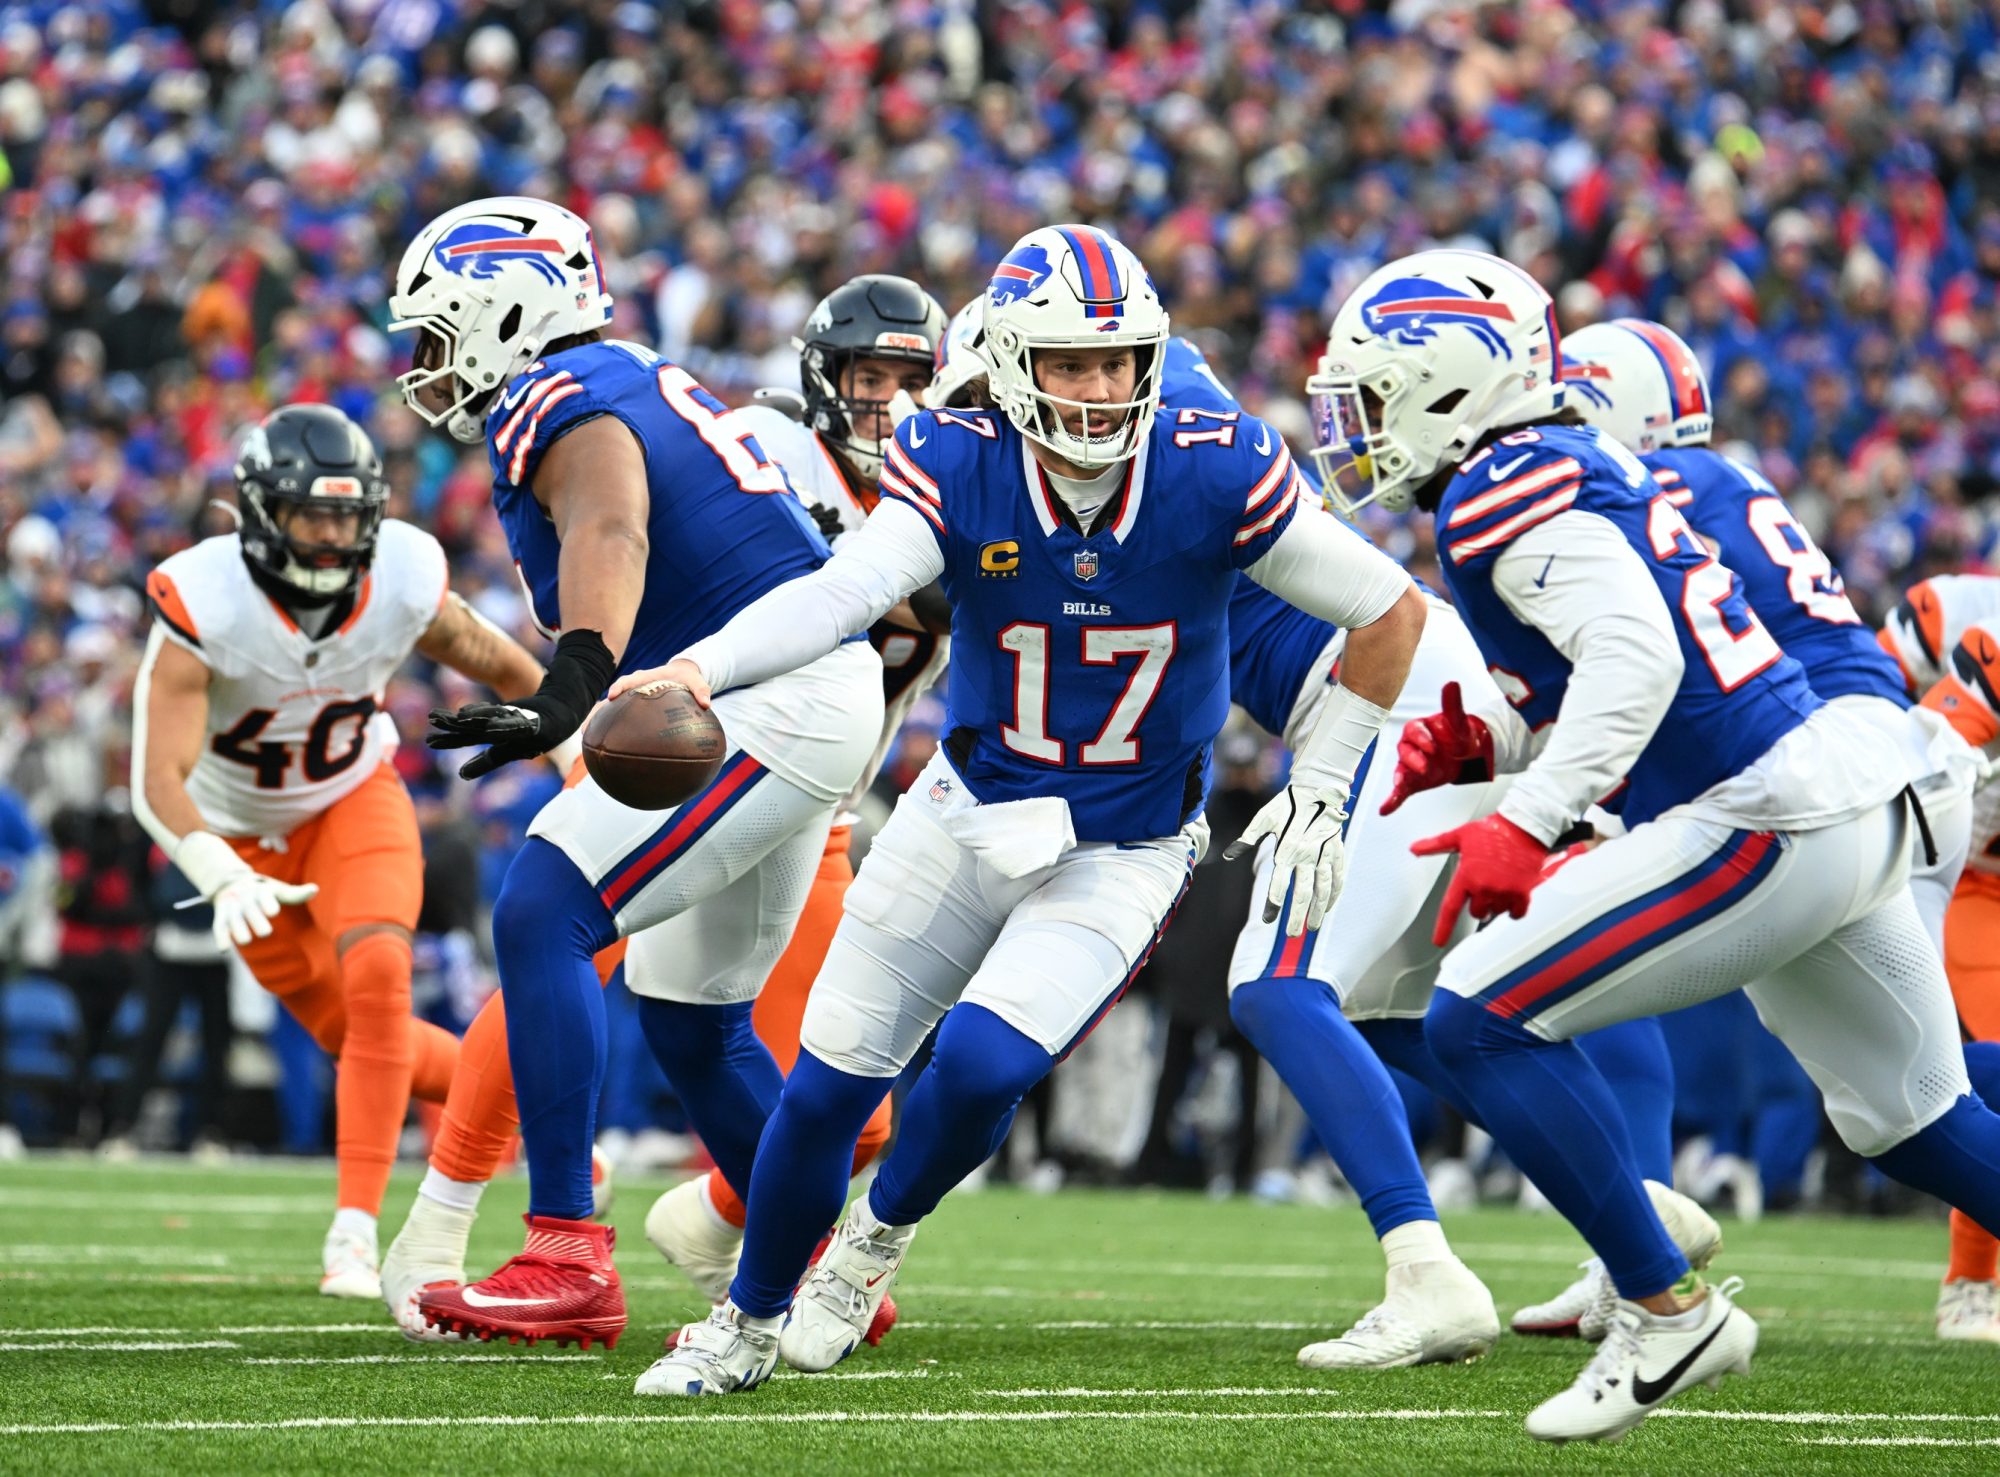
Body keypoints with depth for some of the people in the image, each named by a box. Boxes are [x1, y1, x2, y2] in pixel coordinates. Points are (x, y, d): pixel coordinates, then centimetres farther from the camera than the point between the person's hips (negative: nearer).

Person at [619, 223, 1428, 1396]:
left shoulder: (1214, 482, -19)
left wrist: (1320, 792, -5)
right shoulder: (961, 473, -16)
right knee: (830, 1080, 5)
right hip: (972, 812, 2)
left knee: (982, 1066, -22)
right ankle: (751, 1321, 30)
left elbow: (1392, 612, -8)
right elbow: (842, 593, -33)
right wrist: (704, 666, -52)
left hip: (1121, 858, -2)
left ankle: (884, 1233, 12)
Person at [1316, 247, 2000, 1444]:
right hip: (1860, 804, 10)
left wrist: (1525, 822, -27)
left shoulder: (1502, 495, -10)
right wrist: (1486, 746, 13)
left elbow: (1636, 652, -24)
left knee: (1481, 1020, -6)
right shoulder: (1582, 467, 19)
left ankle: (1667, 1311, -5)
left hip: (1762, 826, -10)